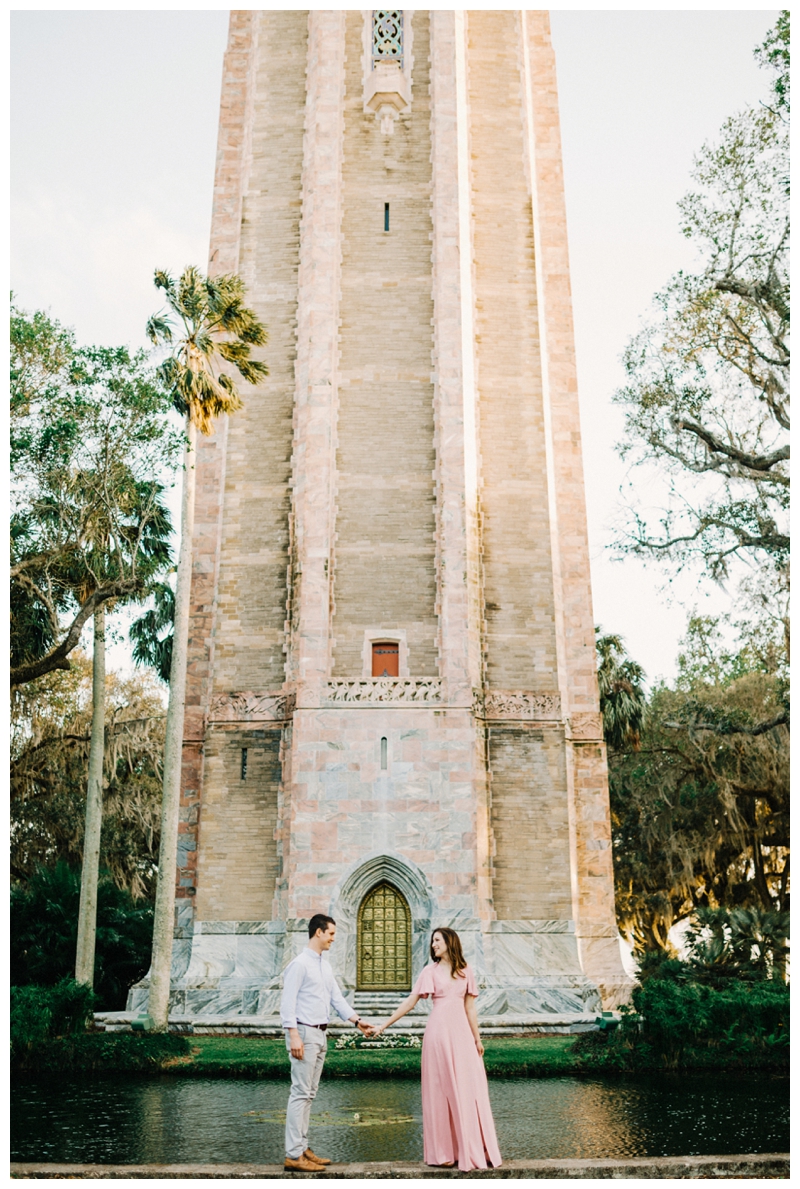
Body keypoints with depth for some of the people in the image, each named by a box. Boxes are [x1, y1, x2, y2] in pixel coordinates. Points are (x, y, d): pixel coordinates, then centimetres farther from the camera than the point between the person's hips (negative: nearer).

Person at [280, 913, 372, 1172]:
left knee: (309, 1094, 12)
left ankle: (302, 1148, 19)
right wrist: (293, 1036, -23)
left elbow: (337, 998, 17)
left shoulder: (325, 966, 16)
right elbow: (288, 1001, -17)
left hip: (320, 1034, 9)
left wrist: (357, 1020, 6)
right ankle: (294, 1154, -5)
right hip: (304, 1033, -9)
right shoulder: (300, 963, -12)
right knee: (300, 1093, -7)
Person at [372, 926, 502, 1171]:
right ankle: (443, 1152, 11)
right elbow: (410, 1002, 1)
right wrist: (383, 1025, -3)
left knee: (469, 1089, 1)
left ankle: (473, 1149, 13)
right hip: (439, 1031, -2)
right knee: (440, 1089, 1)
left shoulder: (465, 972, 9)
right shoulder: (430, 971, 3)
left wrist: (477, 1039, 8)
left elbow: (470, 1007, 11)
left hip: (461, 1031, 2)